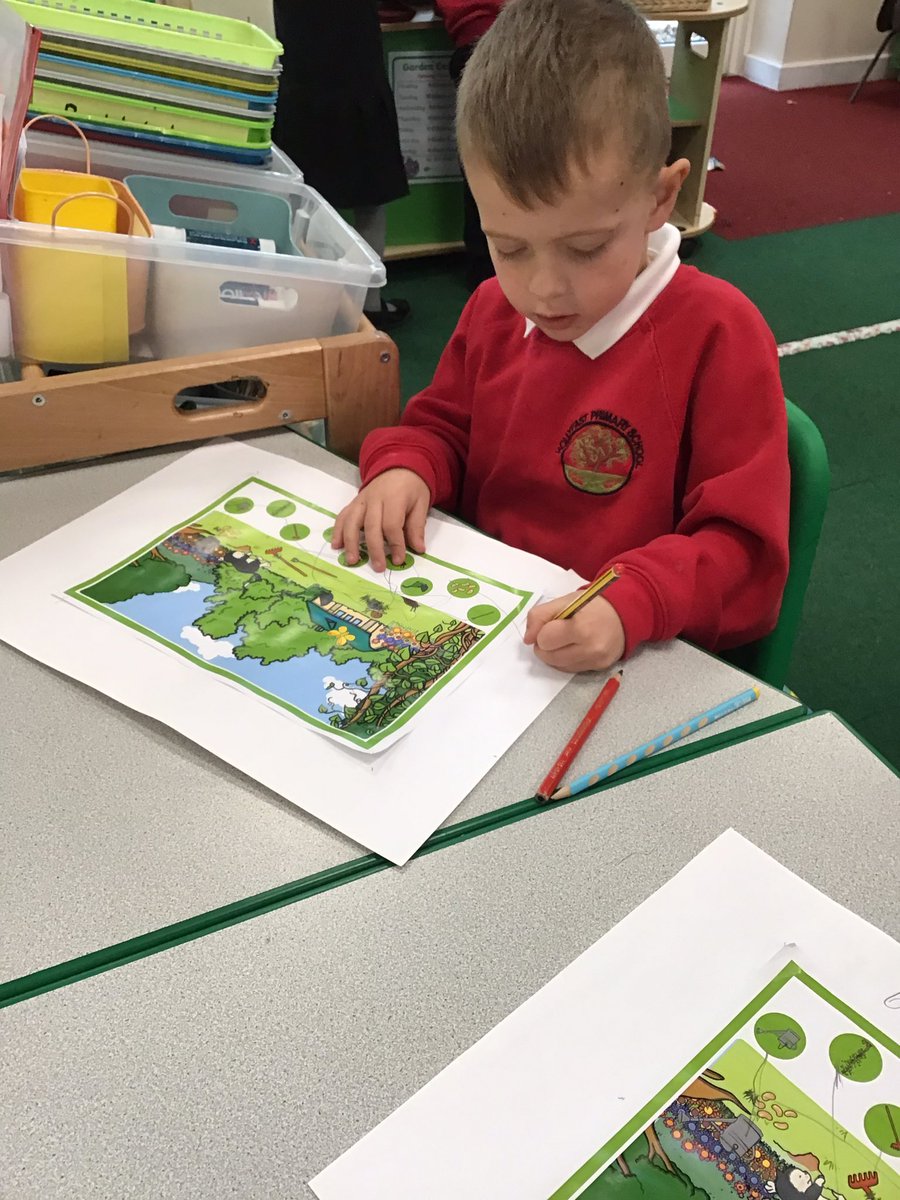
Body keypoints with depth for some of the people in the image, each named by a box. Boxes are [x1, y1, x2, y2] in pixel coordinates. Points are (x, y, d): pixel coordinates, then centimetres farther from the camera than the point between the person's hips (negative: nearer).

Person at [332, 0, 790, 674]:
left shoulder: (717, 334, -12)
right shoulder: (495, 309, 4)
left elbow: (743, 546, -13)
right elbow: (443, 425, 19)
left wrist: (633, 605, -31)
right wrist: (404, 467, -4)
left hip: (636, 671, -4)